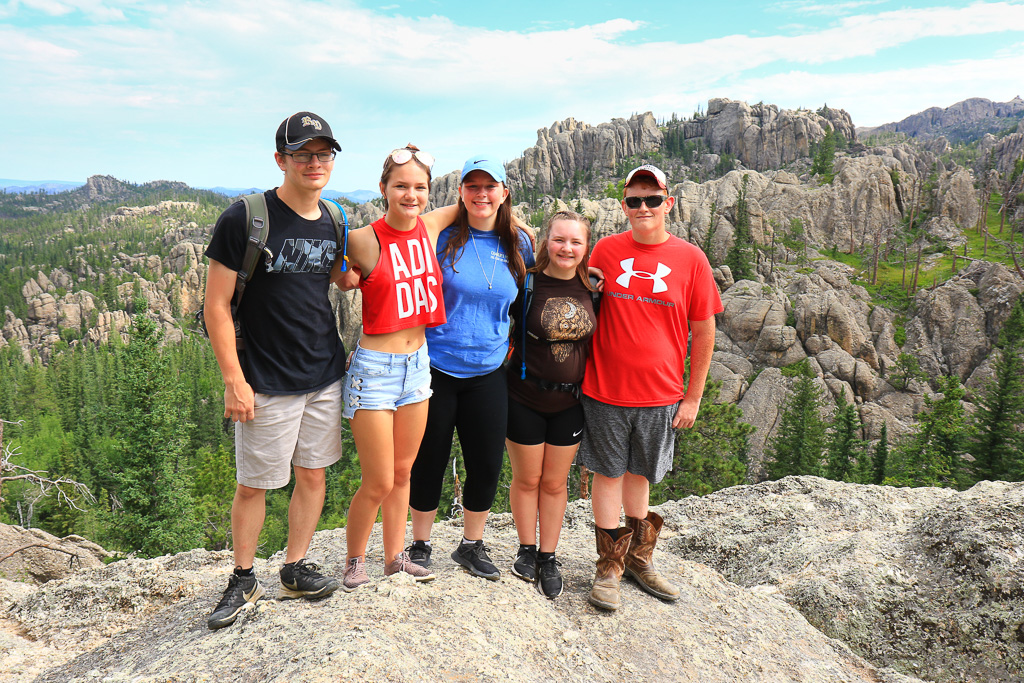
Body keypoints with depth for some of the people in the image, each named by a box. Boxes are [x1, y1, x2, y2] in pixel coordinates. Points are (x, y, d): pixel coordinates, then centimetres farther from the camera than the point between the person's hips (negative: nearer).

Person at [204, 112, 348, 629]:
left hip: (326, 377, 5)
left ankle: (295, 571, 32)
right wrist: (234, 380, -14)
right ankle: (243, 581, 29)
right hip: (266, 383, -5)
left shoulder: (333, 224, 5)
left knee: (312, 474, 13)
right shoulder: (245, 218, -12)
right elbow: (217, 305, -12)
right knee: (252, 486, 7)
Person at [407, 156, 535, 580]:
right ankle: (420, 545, 30)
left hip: (488, 374, 3)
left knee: (487, 468, 7)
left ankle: (471, 546, 30)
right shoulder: (442, 237, -6)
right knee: (429, 463, 7)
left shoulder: (518, 246, 5)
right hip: (435, 368, -3)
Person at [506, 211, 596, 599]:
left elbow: (597, 343, 11)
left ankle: (548, 557, 27)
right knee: (527, 479, 10)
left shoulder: (590, 290, 0)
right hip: (525, 398, -2)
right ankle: (526, 549, 30)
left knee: (555, 482, 12)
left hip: (570, 402, 3)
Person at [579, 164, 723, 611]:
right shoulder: (605, 250, 0)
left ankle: (639, 560, 35)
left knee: (639, 475, 16)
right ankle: (609, 568, 23)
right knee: (608, 474, 8)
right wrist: (579, 375, 4)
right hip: (605, 390, 0)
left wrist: (693, 397, 1)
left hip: (660, 395, 0)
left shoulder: (690, 259, -3)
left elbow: (703, 331, 1)